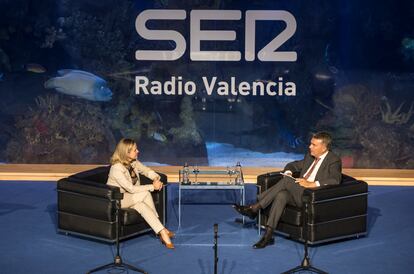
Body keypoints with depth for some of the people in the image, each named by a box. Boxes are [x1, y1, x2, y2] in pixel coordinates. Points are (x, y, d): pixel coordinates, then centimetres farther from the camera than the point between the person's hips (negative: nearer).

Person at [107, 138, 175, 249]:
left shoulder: (133, 162, -4)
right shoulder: (117, 168, -26)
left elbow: (147, 170, 9)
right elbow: (131, 189, -27)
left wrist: (156, 178, -14)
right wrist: (152, 187, -24)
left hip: (131, 198, 7)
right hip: (116, 200, -7)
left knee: (141, 206, -27)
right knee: (145, 194, -27)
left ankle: (161, 232, -25)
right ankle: (162, 231, -27)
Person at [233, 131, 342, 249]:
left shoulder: (334, 161, -4)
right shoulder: (310, 156, 20)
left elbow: (335, 180, -21)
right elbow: (293, 165, 31)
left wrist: (311, 184, -30)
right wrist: (288, 172, 5)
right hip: (298, 193, 7)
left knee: (286, 180, -25)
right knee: (281, 195, -27)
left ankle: (255, 208, -24)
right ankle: (268, 235, -32)